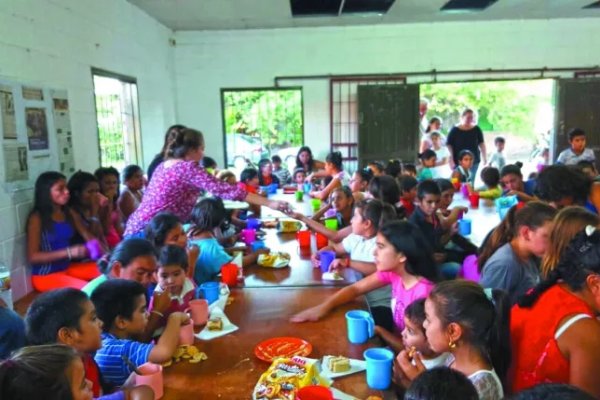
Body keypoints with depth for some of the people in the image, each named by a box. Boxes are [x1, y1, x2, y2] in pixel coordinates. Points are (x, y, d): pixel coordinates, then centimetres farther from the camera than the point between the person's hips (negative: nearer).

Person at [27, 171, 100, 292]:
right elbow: (33, 256, -17)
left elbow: (88, 236, 2)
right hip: (45, 275, -6)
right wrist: (69, 252, -26)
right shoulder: (37, 218, -14)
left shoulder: (69, 213, 4)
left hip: (68, 267, 7)